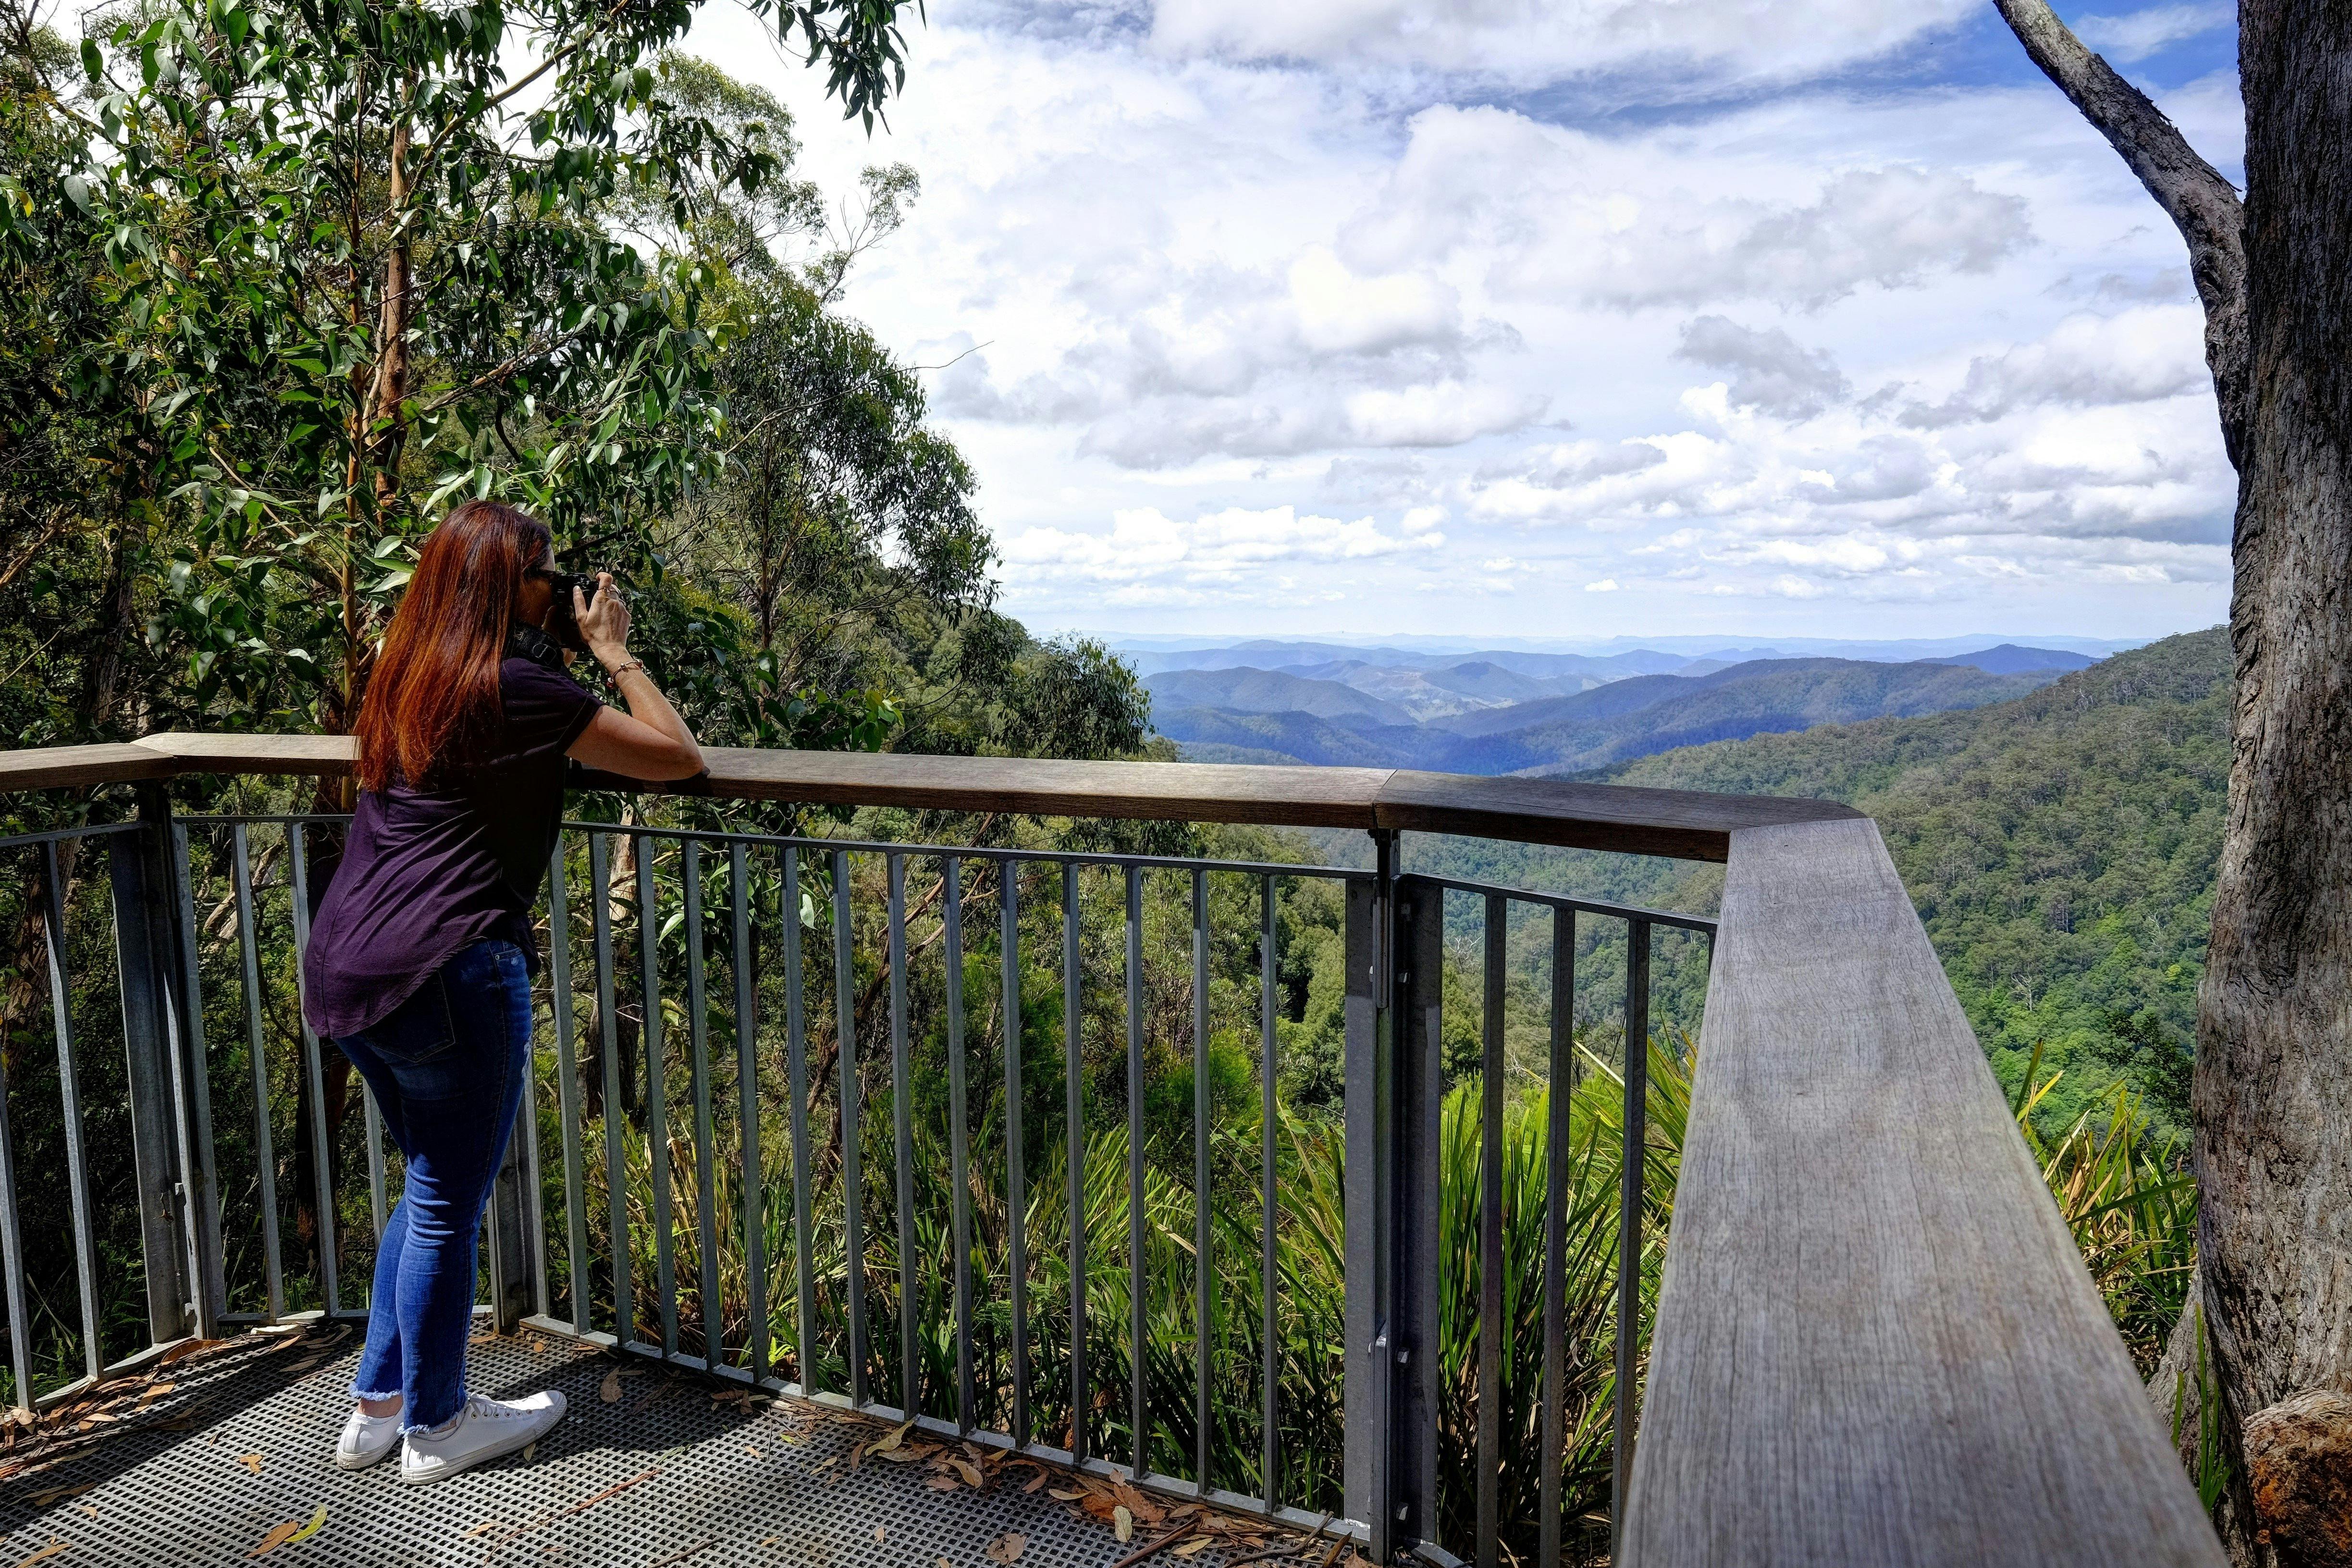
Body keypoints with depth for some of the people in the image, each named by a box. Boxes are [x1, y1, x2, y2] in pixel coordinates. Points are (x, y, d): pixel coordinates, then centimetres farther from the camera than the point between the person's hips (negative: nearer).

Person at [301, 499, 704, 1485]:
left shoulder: (405, 680, 12)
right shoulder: (517, 689, -13)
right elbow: (680, 758, -9)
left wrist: (574, 656, 18)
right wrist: (613, 652, 1)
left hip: (340, 966, 9)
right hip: (444, 973, -9)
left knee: (434, 1183, 24)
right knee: (448, 1204, 8)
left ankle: (377, 1405, 35)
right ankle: (433, 1430, 26)